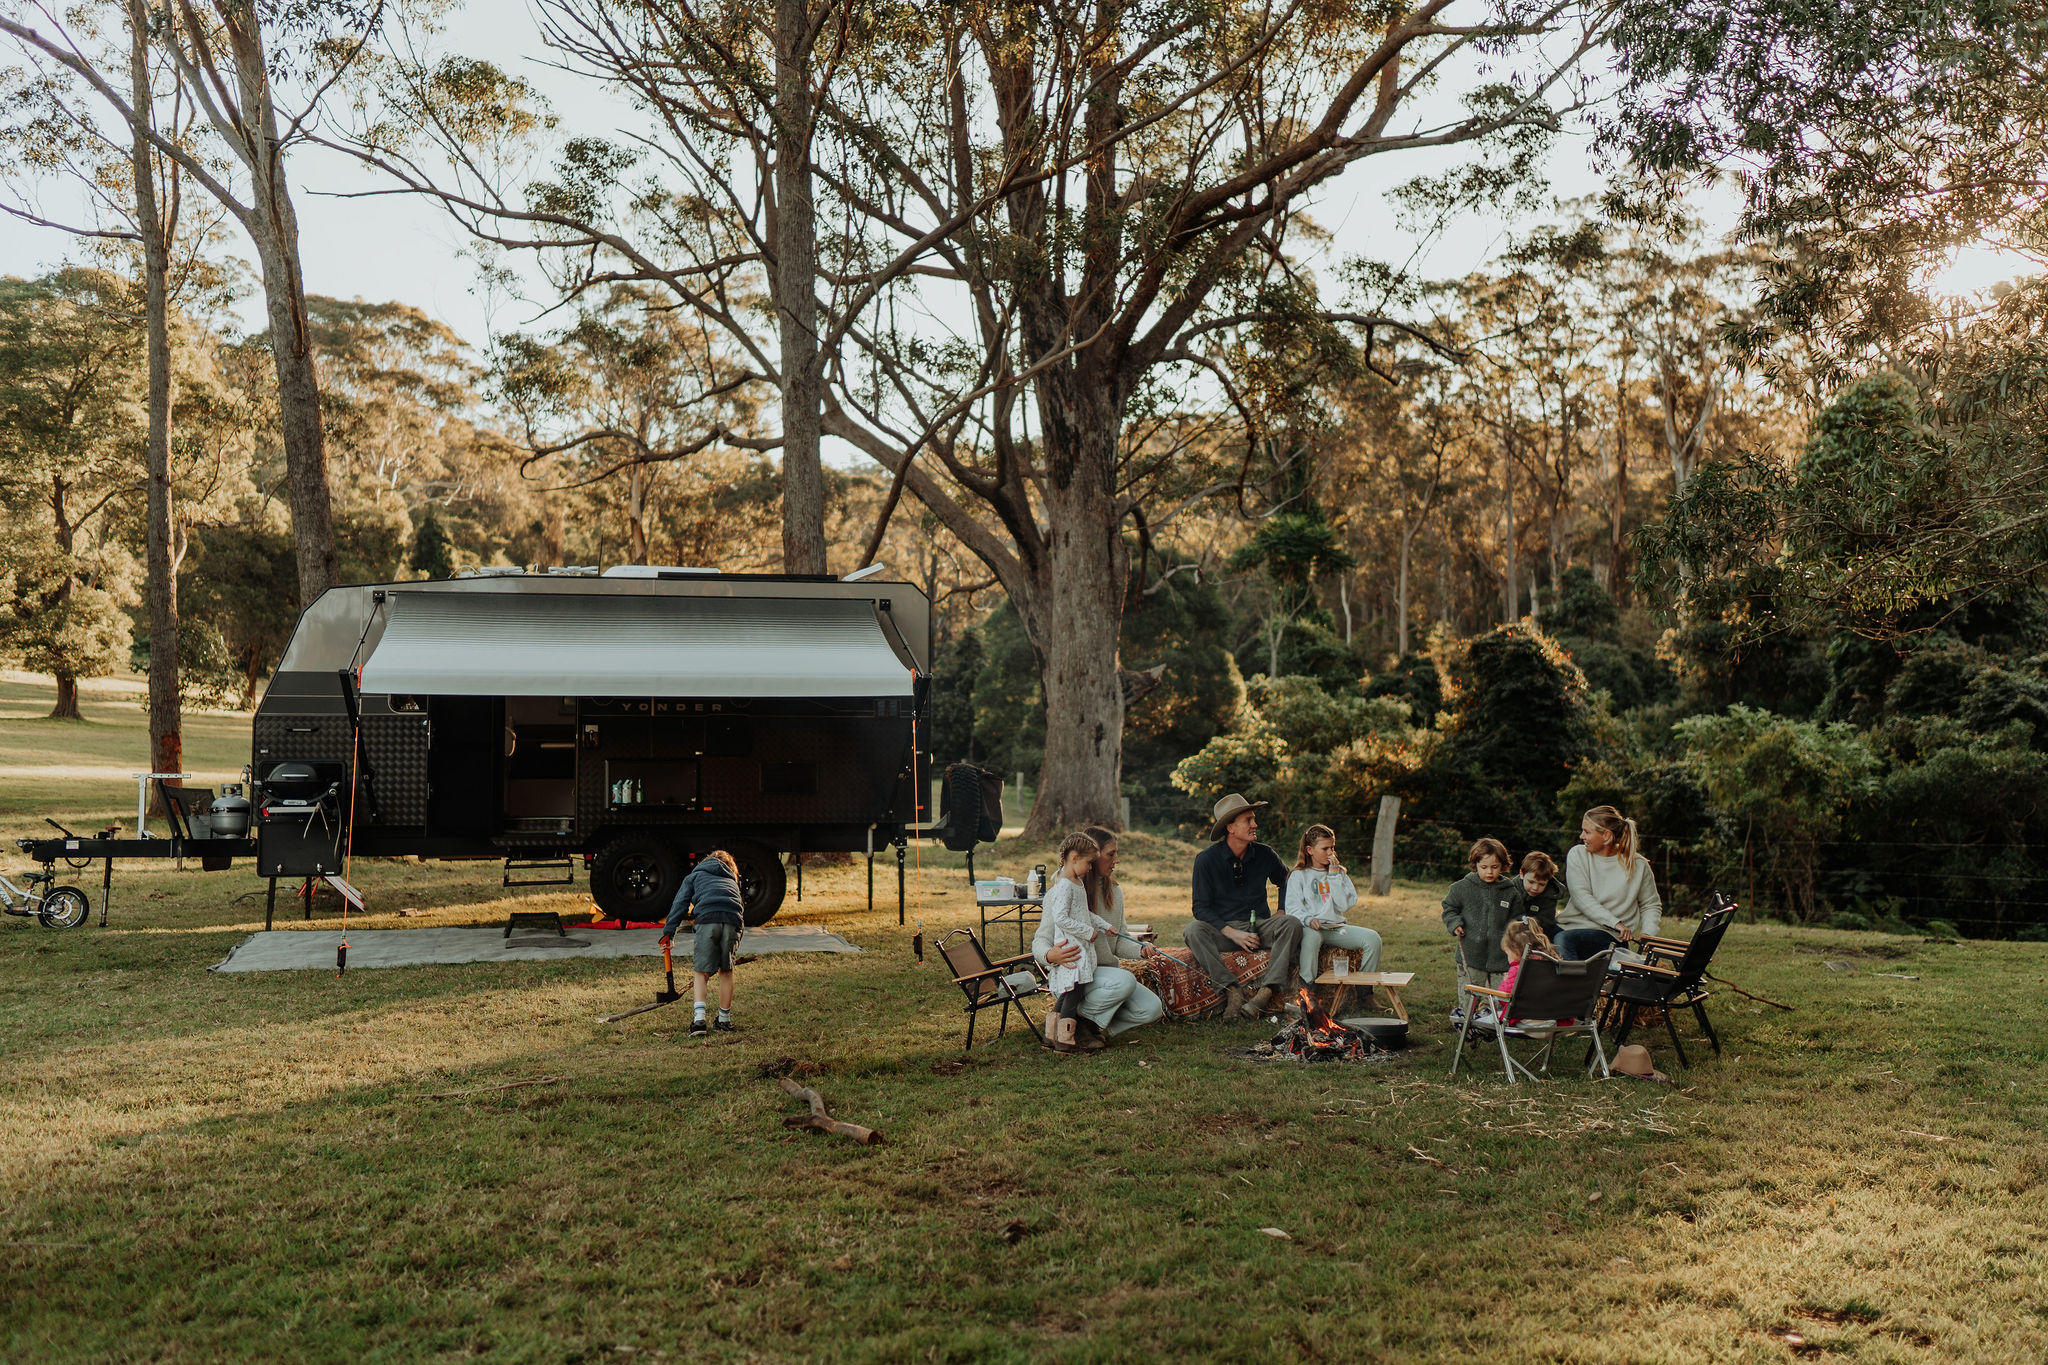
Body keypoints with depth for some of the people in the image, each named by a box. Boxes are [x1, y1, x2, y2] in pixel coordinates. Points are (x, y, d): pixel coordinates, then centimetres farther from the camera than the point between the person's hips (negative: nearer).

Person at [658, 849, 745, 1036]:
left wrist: (668, 931, 9)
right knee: (726, 971, 16)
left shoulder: (695, 875, 30)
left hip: (708, 918, -3)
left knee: (700, 972, 4)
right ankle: (724, 1020, 22)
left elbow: (680, 903, 15)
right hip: (734, 920, 3)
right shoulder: (732, 880, 39)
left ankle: (699, 1018, -12)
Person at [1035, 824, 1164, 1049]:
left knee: (1152, 1008, -13)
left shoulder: (1114, 892, 11)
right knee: (1124, 980, -33)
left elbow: (1119, 942, 13)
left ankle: (1094, 1029, 0)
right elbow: (1040, 940, -12)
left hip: (1106, 969, 7)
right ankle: (1069, 1020, -15)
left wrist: (1141, 950, -9)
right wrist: (1051, 955, -37)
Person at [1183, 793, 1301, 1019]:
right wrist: (1232, 933, -19)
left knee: (1292, 924, -27)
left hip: (1259, 926, 2)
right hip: (1223, 929, -2)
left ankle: (1267, 991, -36)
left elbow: (1286, 883, 22)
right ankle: (1232, 990, -35)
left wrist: (1281, 914, 4)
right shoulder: (1207, 859, -6)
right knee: (1192, 930, -32)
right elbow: (1201, 908, -7)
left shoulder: (1264, 854, 2)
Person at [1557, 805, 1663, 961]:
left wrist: (1647, 934, -1)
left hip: (1609, 936, -3)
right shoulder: (1578, 854, 8)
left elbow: (1651, 905, 19)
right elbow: (1581, 896, -5)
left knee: (1564, 939, -33)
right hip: (1572, 926, 3)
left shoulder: (1637, 864, 6)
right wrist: (1616, 923, -16)